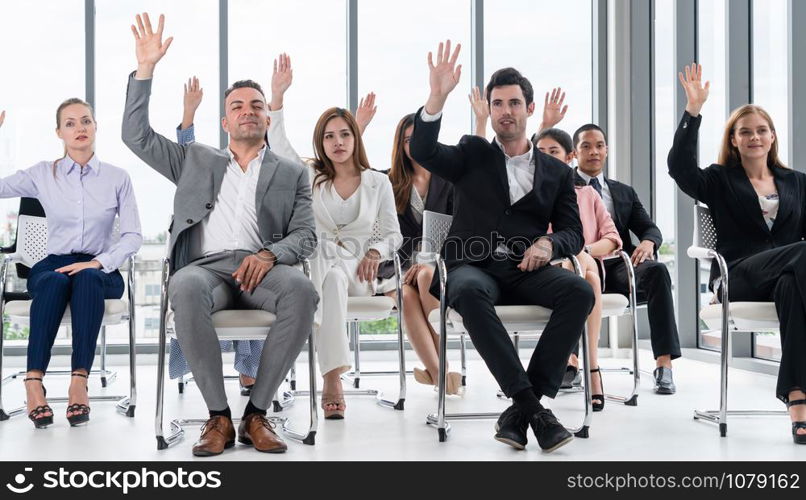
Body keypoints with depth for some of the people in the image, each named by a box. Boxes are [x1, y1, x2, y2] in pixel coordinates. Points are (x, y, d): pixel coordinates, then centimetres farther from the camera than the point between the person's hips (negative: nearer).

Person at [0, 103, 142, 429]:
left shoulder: (117, 178, 6)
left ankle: (79, 382, -43)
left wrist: (98, 263, -16)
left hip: (100, 270, -1)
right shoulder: (43, 175, 9)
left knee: (87, 279, -37)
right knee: (55, 281, -36)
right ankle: (34, 382, -41)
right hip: (53, 266, 1)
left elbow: (132, 236, 0)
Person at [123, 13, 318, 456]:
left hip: (261, 268, 0)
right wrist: (146, 67, 11)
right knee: (184, 289, -38)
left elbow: (305, 237, 10)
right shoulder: (197, 161, 27)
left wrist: (269, 254, -13)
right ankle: (218, 416, -29)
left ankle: (256, 413, -25)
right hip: (206, 266, 0)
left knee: (302, 292, -36)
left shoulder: (291, 174, 22)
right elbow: (136, 135, 19)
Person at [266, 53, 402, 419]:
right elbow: (278, 144, -5)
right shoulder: (311, 177, 10)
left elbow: (393, 234, 13)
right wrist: (277, 96, -15)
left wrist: (375, 252, -10)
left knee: (335, 278, -37)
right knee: (331, 279, -37)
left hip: (359, 272, -1)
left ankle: (331, 377, -41)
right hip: (319, 264, 1)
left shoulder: (378, 182, 9)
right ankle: (333, 376, -50)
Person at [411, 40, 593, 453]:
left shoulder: (556, 171, 21)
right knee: (468, 291, -38)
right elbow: (421, 151, -2)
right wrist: (438, 97, -18)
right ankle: (532, 407, -37)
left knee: (580, 291, -30)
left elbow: (573, 232, 14)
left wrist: (548, 243, -11)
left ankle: (519, 411, -28)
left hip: (526, 270, 2)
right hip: (474, 268, -2)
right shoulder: (472, 154, 17)